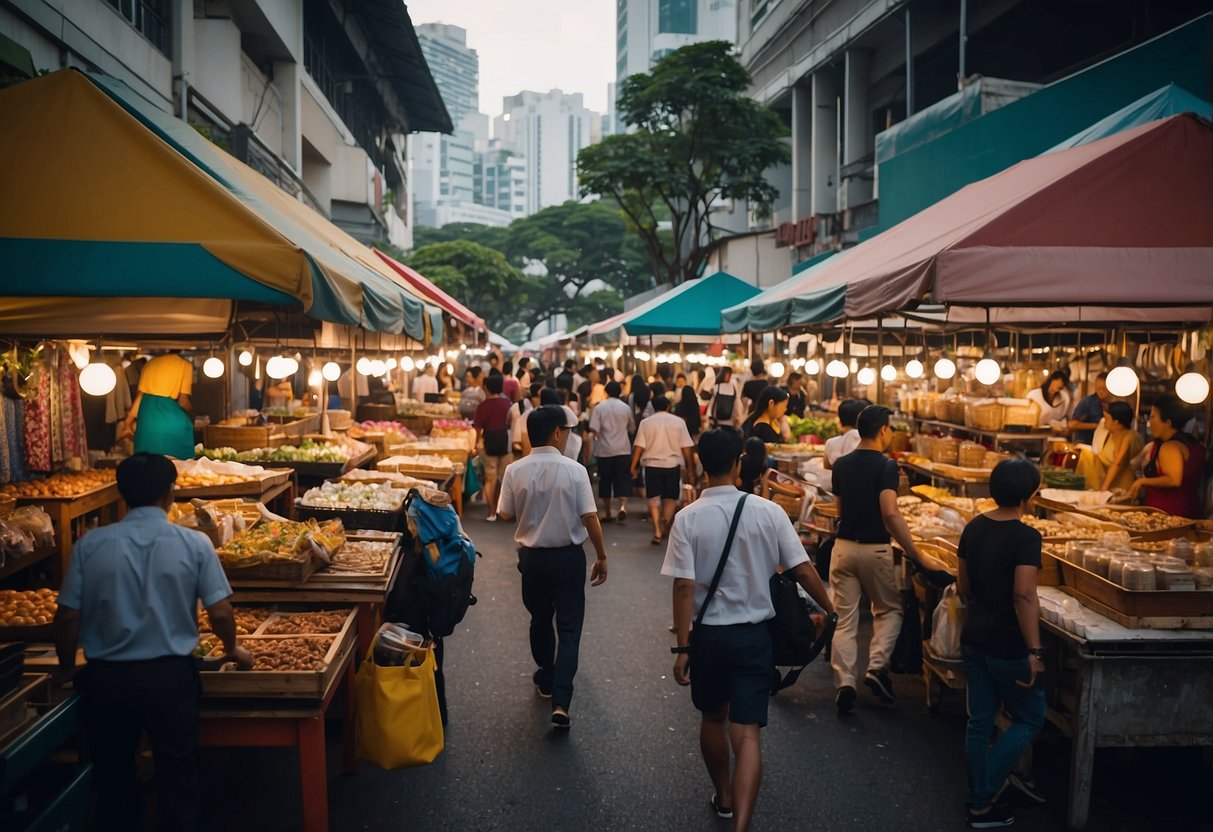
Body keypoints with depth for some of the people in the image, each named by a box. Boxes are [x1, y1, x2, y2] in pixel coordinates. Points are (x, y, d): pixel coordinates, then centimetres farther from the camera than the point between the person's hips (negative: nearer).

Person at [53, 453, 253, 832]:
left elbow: (67, 618, -4)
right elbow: (220, 613, -9)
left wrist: (66, 668, 14)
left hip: (105, 677, 2)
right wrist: (233, 650, 11)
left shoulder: (90, 545, -6)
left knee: (113, 780, 20)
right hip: (170, 676, -1)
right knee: (177, 782, 13)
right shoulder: (194, 544, -9)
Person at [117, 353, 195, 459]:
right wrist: (192, 409, 18)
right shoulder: (185, 365, 4)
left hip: (146, 413, 6)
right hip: (169, 416, -6)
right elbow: (183, 401, -3)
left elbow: (139, 396, 13)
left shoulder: (150, 363, 20)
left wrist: (128, 423, 16)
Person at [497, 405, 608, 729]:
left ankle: (547, 681, 41)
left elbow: (506, 514, -2)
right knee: (569, 629, 5)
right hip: (568, 557, -3)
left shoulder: (515, 471, -10)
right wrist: (602, 557, -3)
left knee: (540, 620, 23)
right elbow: (589, 518, -14)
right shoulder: (574, 471, -15)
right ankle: (560, 703, -5)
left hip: (531, 557, 3)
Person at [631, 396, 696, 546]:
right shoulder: (678, 422, 2)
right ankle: (665, 524, -10)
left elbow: (639, 446, -5)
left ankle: (657, 531, -5)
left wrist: (634, 466, 3)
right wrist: (690, 469, 5)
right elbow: (686, 447, -1)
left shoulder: (646, 422, 1)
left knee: (654, 498, 6)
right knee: (671, 497, 13)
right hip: (672, 464, 0)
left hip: (652, 464, 0)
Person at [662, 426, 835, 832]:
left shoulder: (688, 519, -12)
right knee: (747, 733, 3)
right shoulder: (768, 512, -10)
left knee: (712, 718, 23)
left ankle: (724, 796, 42)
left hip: (708, 634, 1)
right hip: (754, 635, 0)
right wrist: (830, 610, 9)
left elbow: (684, 587, -14)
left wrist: (682, 648, -7)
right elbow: (803, 571, -7)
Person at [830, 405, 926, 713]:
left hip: (844, 547, 4)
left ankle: (844, 682, 0)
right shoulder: (886, 466, -13)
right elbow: (891, 515, -23)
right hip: (875, 550, -4)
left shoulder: (841, 465, 5)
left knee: (845, 618, 7)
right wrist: (914, 554, -20)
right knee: (889, 610, 17)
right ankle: (877, 667, 2)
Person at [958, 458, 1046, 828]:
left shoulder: (973, 528, 3)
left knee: (980, 721, 14)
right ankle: (985, 794, 8)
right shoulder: (1026, 537, -18)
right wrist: (1034, 651, -23)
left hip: (974, 639, 7)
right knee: (1029, 720, 13)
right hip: (1008, 645, -7)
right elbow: (1024, 596, -26)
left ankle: (979, 805, 23)